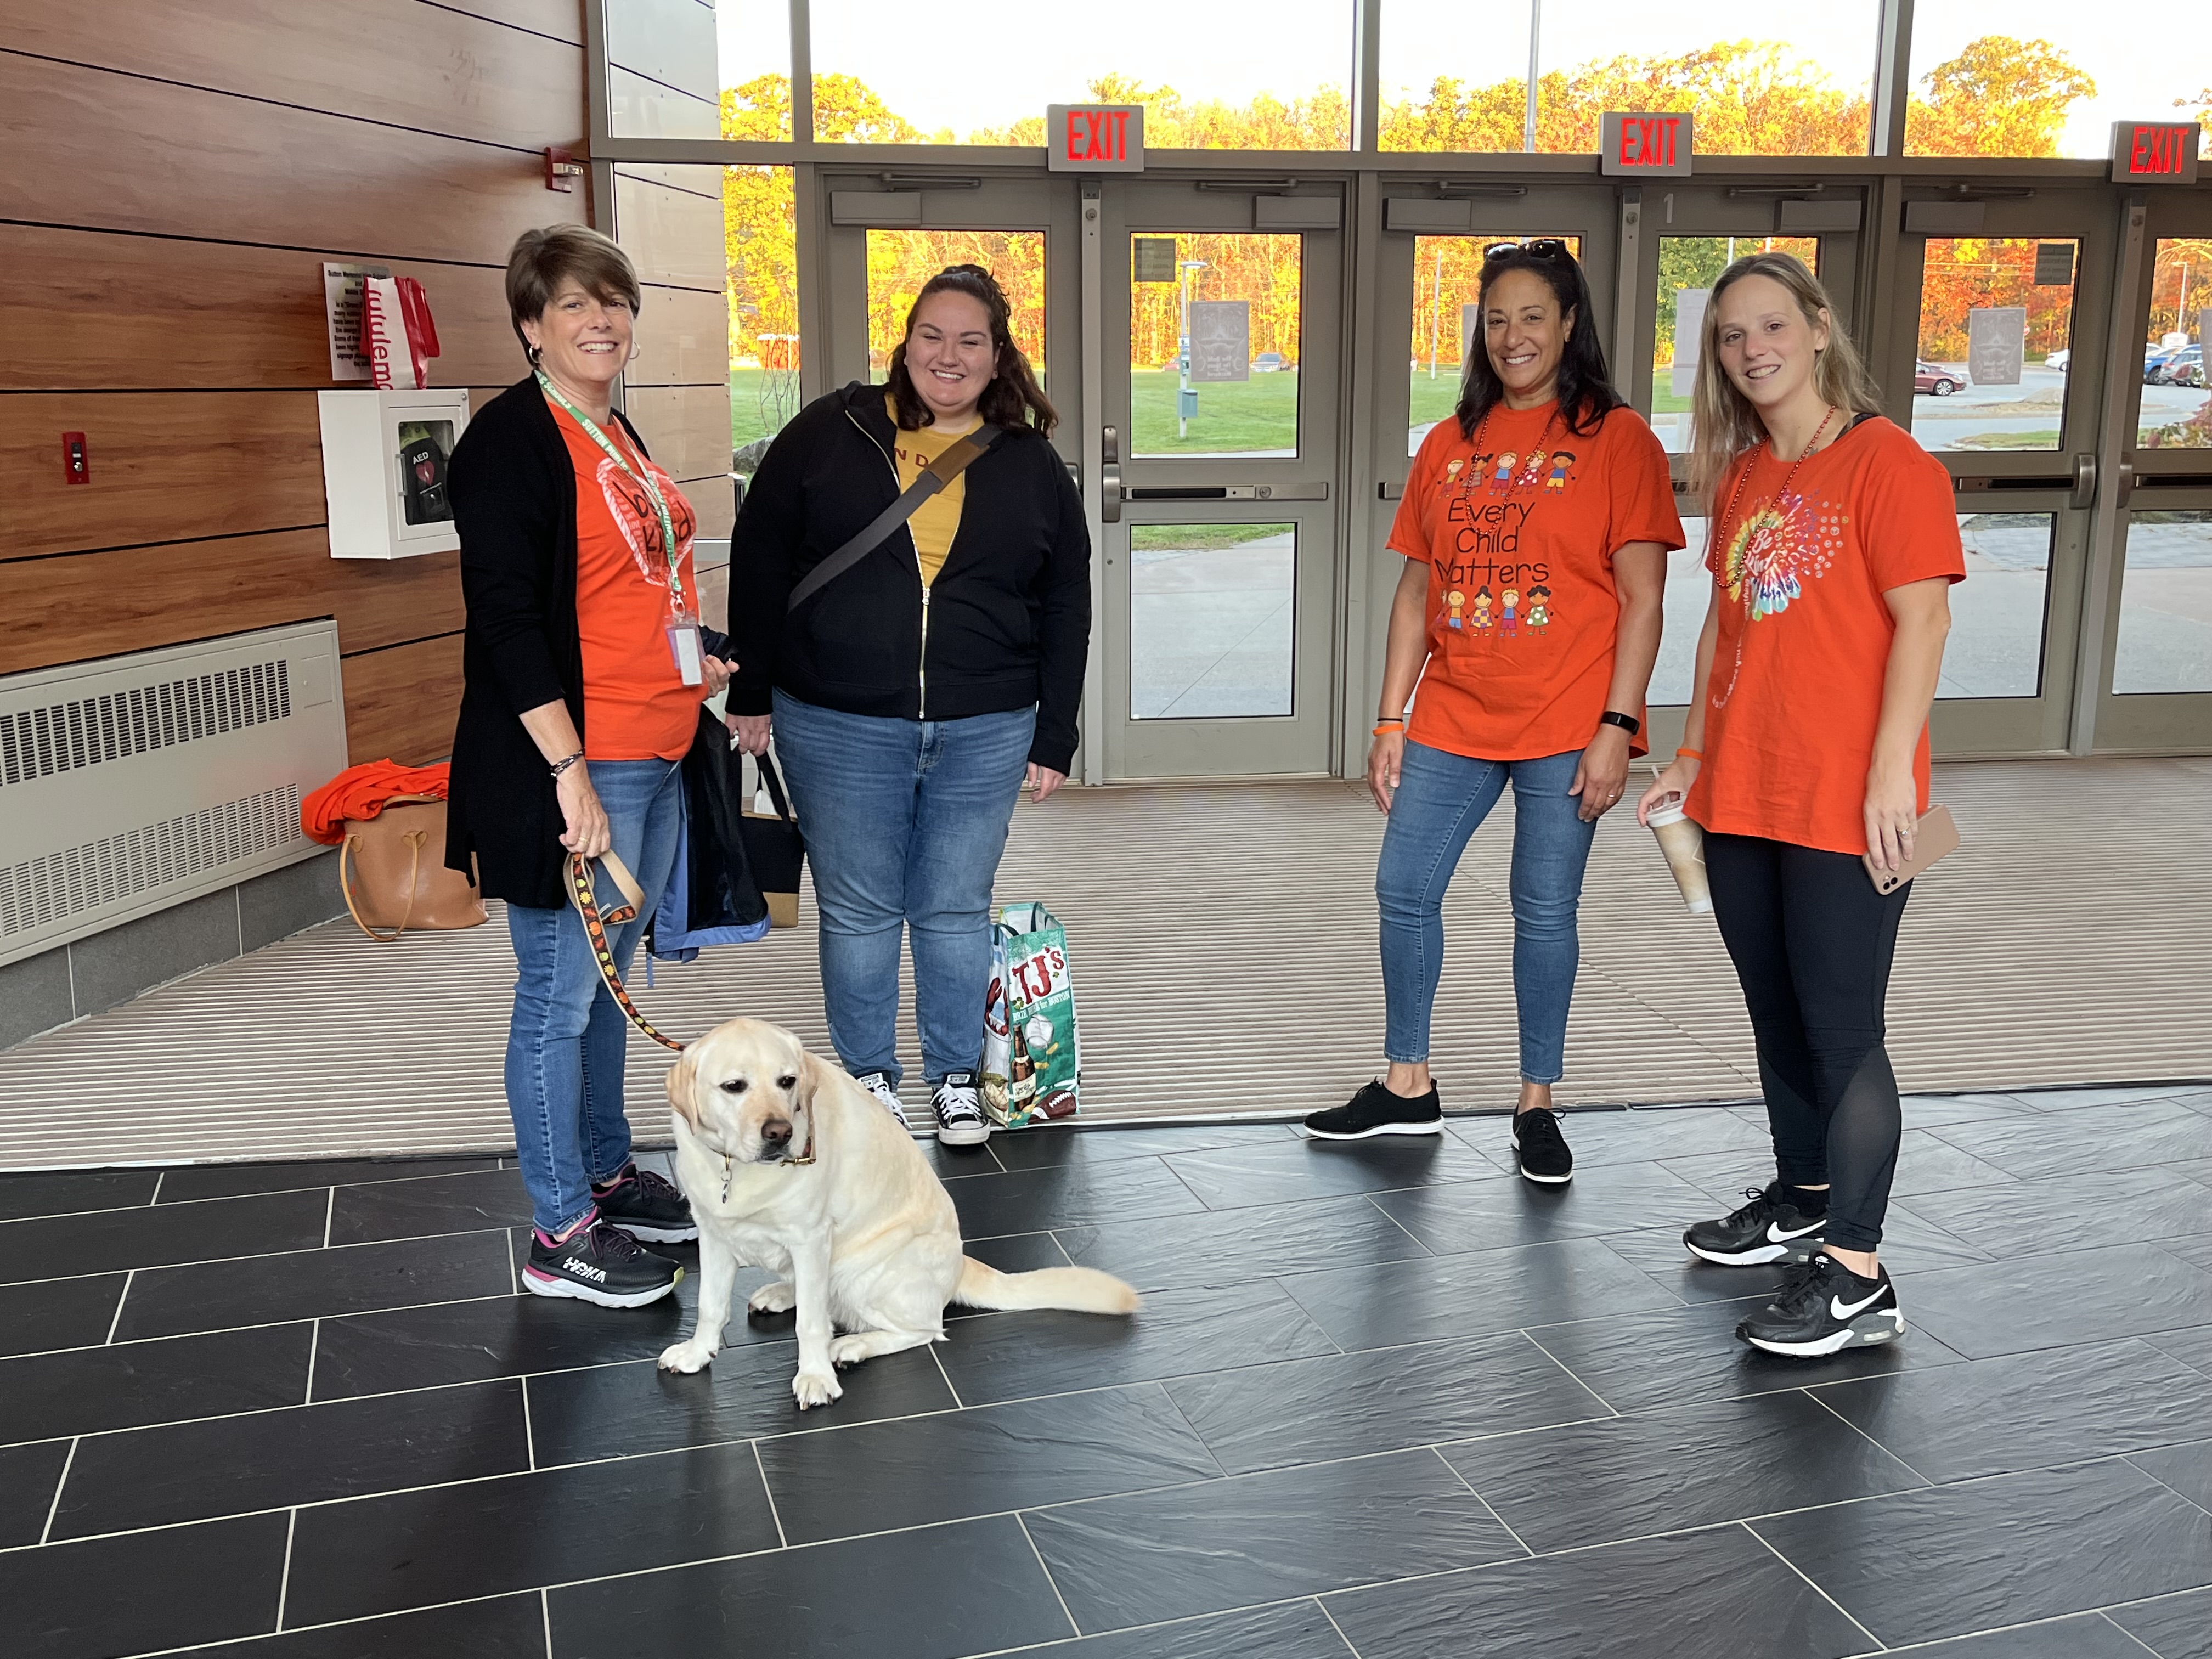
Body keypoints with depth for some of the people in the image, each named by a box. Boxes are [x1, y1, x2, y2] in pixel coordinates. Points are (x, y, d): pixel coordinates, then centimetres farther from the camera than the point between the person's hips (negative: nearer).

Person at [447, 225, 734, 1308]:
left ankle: (607, 1175, 34)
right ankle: (561, 1237, 12)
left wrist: (697, 657, 13)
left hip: (654, 760, 9)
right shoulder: (512, 438, -12)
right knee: (559, 995, 1)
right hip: (574, 769, -9)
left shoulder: (617, 437, 15)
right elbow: (507, 612, -19)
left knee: (605, 980, 19)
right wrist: (570, 770, -23)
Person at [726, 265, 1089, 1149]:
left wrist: (1053, 740, 4)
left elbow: (1065, 611, 8)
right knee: (857, 911, 9)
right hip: (837, 728, -1)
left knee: (956, 911, 10)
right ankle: (870, 1074, 27)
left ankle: (955, 1075, 27)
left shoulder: (1032, 467, 5)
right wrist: (751, 694, 1)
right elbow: (759, 564, 3)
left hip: (983, 736, 1)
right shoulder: (829, 434, 0)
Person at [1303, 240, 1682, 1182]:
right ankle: (1408, 1087, 24)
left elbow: (1641, 599, -7)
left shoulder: (1616, 440, -3)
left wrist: (1616, 729, -13)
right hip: (1452, 720, 5)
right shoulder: (1450, 445, 10)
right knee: (1404, 892, 7)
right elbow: (1416, 590, 11)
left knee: (1545, 913, 4)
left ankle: (1536, 1105, 20)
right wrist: (1390, 722, 7)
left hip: (1565, 728, -4)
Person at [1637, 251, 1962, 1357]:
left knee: (1842, 1031, -3)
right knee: (1776, 1015, 17)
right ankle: (1804, 1200, 34)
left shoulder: (1886, 461, -9)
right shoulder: (1742, 477, 13)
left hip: (1845, 804, -7)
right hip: (1741, 799, 7)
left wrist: (1890, 773, -19)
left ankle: (1855, 1278, 4)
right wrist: (1692, 756, 15)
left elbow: (1922, 621, -14)